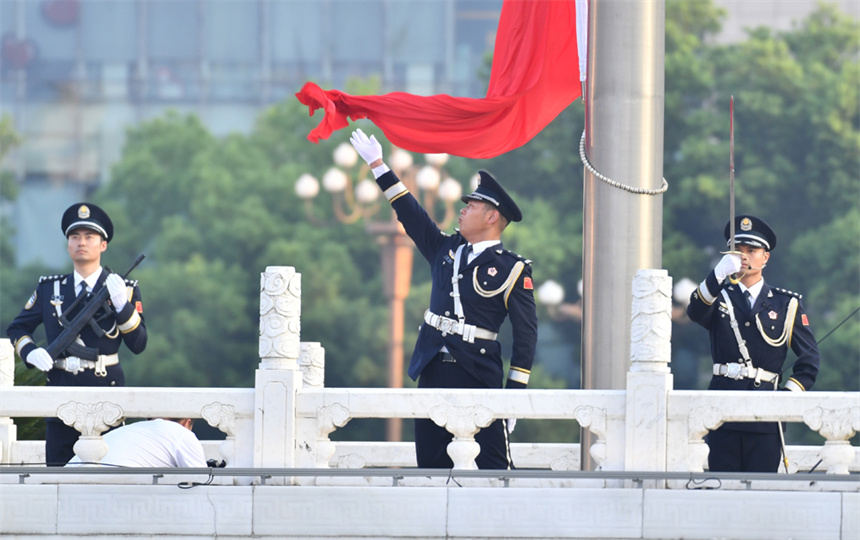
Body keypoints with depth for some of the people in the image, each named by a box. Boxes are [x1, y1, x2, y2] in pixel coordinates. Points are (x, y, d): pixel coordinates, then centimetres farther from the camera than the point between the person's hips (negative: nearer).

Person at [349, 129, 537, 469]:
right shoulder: (446, 249, 14)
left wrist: (515, 393, -9)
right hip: (433, 372, 6)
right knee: (431, 463, 4)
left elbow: (525, 335, -4)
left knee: (493, 465, -8)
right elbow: (411, 216, 22)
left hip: (478, 377, -6)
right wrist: (378, 166, 23)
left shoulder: (511, 270, -3)